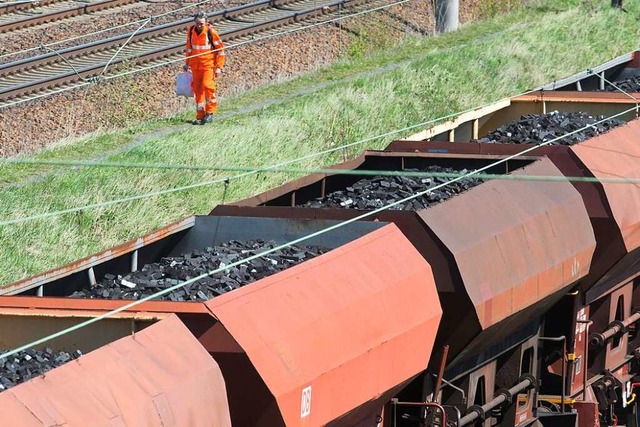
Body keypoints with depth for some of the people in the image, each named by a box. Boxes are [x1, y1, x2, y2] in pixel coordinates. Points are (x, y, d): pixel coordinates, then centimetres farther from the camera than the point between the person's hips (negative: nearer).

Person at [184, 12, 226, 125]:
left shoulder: (211, 32, -11)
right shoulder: (191, 31, 2)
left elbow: (220, 49, -4)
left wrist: (219, 67, -7)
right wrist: (187, 63, 22)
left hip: (208, 65, -4)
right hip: (195, 65, 4)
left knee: (207, 86, -18)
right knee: (197, 90, 4)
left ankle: (210, 112, -3)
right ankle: (200, 116, 11)